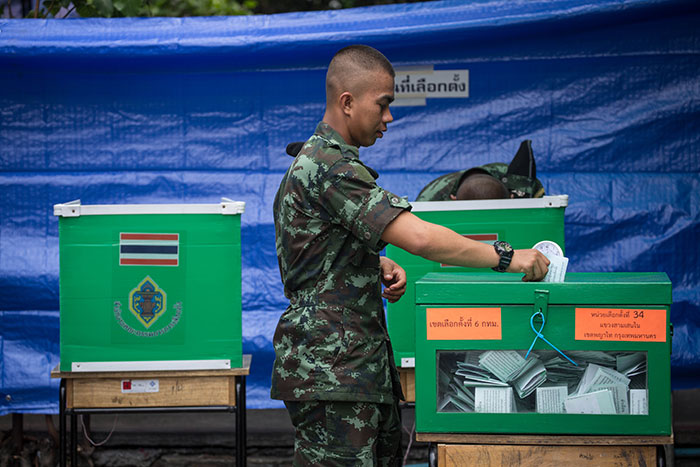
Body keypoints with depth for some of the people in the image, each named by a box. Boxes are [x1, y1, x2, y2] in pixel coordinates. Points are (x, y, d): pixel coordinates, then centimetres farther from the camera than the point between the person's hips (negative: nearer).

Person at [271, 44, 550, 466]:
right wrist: (505, 258, -20)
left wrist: (377, 265, 10)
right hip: (329, 371, -11)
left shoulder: (317, 160, 18)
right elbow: (419, 237, -25)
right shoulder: (331, 168, -17)